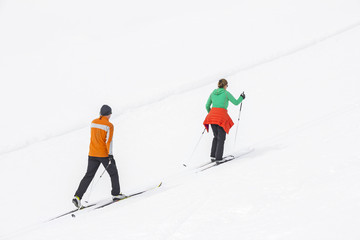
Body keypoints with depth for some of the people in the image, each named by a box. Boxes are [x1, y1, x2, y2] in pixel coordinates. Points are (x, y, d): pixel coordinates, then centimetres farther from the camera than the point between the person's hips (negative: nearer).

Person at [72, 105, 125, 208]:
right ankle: (116, 194, 22)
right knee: (113, 173, 16)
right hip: (104, 154, -5)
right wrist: (110, 155, -18)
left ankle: (77, 196, -7)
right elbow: (109, 141, -19)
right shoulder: (109, 126, -12)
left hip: (92, 154, 5)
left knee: (89, 175, 5)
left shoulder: (93, 122, 6)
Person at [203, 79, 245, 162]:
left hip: (212, 115, 5)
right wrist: (241, 98, 27)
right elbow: (236, 102, 8)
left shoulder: (213, 93, 15)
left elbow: (207, 106, 19)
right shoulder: (226, 93, 0)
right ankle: (218, 157, -5)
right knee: (221, 138, 2)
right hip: (222, 116, -5)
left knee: (216, 137, 18)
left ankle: (213, 156, 12)